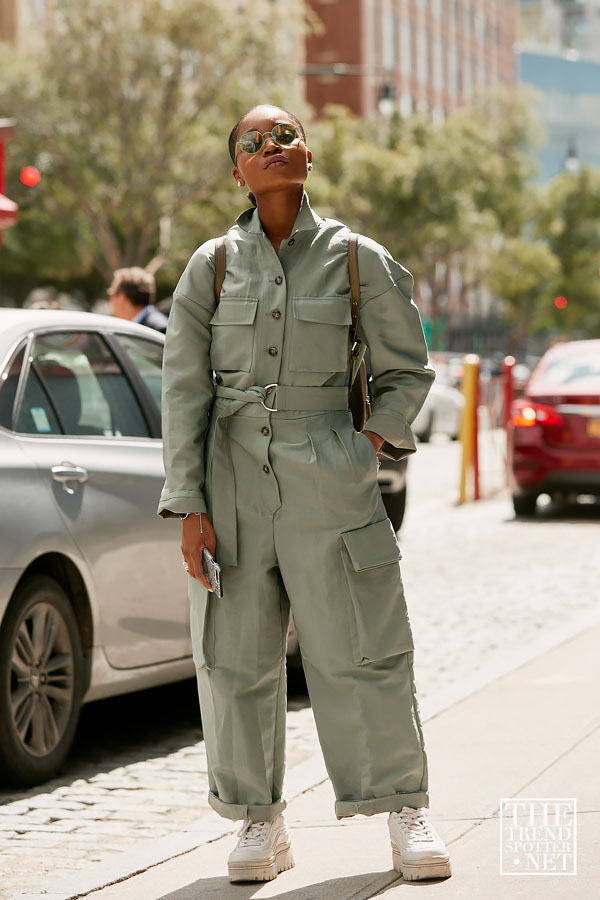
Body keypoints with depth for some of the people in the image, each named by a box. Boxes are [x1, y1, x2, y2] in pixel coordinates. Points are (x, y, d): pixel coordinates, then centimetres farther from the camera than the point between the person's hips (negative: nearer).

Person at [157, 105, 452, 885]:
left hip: (329, 478, -1)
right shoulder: (212, 266, 4)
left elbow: (407, 370, 12)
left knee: (360, 647, -3)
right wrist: (188, 503, -4)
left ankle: (406, 812, 8)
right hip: (234, 479, 2)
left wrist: (378, 438, -2)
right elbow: (183, 389, 2)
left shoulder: (359, 261, 2)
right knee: (235, 657, 4)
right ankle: (262, 824, 15)